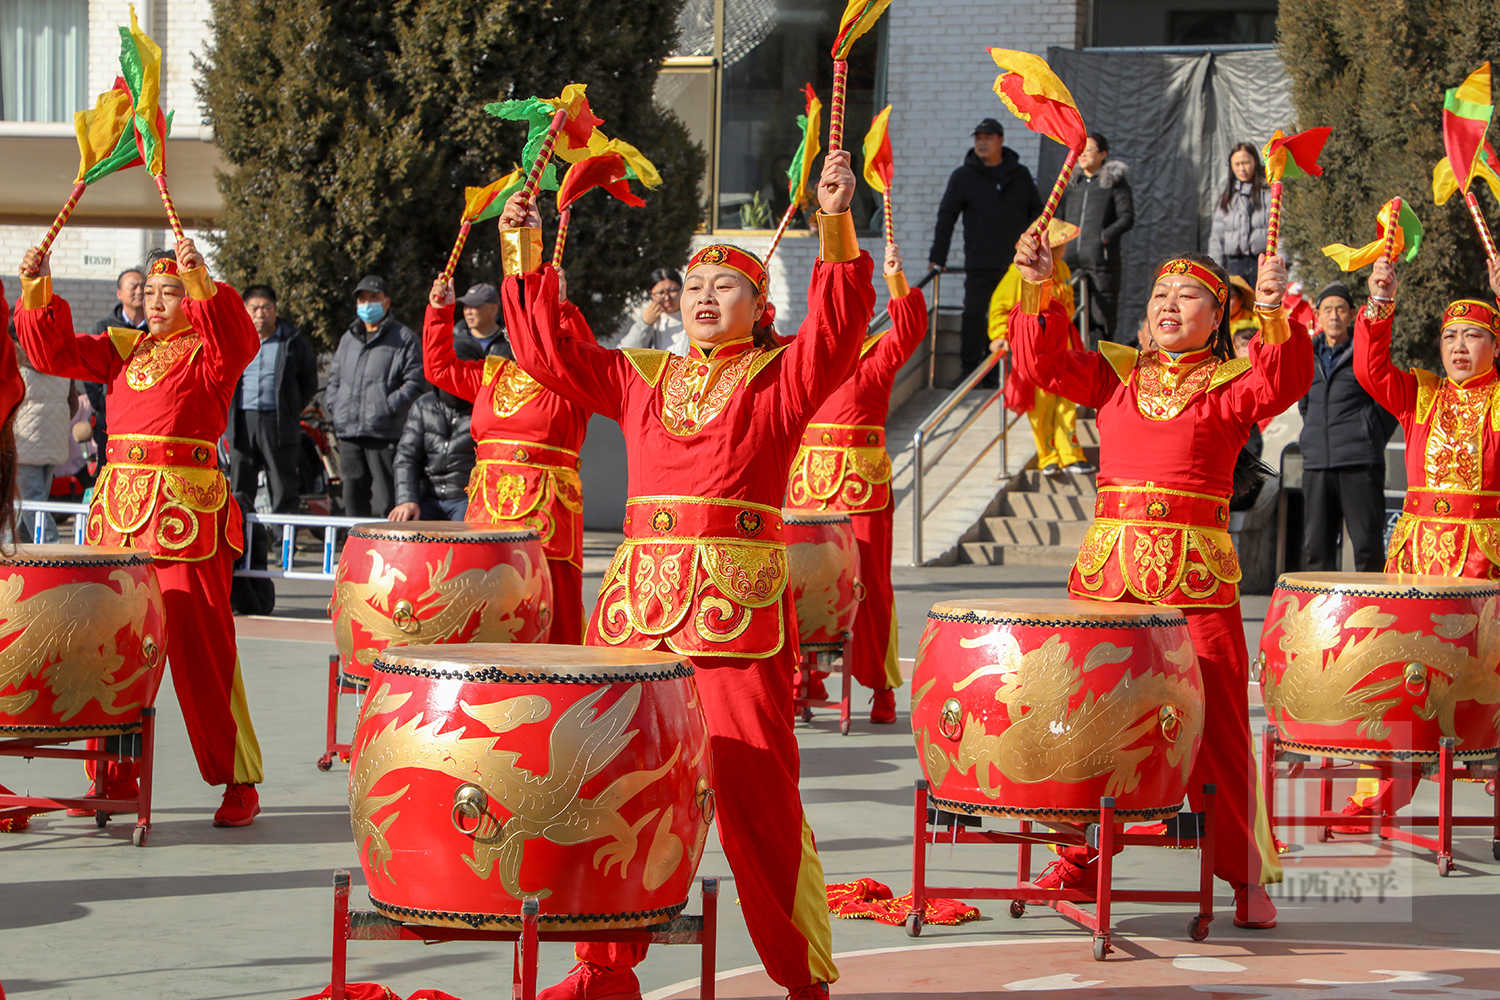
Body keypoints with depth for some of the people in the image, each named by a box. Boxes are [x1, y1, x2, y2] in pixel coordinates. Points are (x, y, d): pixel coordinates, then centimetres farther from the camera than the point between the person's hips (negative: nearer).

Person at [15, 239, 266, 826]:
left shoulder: (208, 351, 2)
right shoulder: (122, 349, 18)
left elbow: (238, 338, -20)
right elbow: (52, 351, 12)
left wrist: (201, 282, -34)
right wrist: (36, 288, -2)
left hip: (186, 513, -6)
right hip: (119, 509, 6)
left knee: (200, 647, -6)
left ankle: (240, 784, 0)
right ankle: (117, 776, 16)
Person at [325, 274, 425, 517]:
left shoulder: (403, 338, 1)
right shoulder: (348, 339, 21)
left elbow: (415, 382, -6)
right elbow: (334, 378, 27)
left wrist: (387, 408, -15)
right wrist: (335, 406, 9)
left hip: (384, 433, -6)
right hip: (349, 433, 6)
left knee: (386, 501, -10)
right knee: (354, 499, 8)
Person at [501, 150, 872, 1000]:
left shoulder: (780, 378, 6)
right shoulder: (642, 379, 19)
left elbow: (839, 327, -10)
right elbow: (550, 348, 20)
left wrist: (837, 226, -20)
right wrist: (528, 261, 13)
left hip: (739, 610, -4)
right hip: (637, 608, 4)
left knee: (757, 798, -7)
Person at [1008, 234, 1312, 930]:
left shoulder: (1232, 381, 4)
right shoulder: (1115, 372, 14)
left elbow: (1282, 383, -16)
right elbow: (1044, 363, 1)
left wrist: (1275, 318, -34)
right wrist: (1038, 290, -14)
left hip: (1196, 576, -3)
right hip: (1106, 565, 3)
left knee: (1214, 722, -4)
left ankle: (1247, 873, 5)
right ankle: (1076, 853, 20)